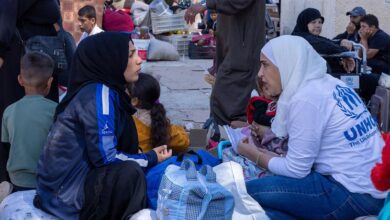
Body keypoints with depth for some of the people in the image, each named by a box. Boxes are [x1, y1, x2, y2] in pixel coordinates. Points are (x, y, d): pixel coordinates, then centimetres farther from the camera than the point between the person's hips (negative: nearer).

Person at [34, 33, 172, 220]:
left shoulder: (96, 90, 9)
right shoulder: (98, 93, -17)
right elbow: (105, 157, -21)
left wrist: (149, 155, 1)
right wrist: (151, 158, -7)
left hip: (78, 178, 9)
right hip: (65, 193, -9)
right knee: (130, 173, -25)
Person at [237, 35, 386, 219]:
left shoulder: (306, 98, -15)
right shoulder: (328, 83, 11)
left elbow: (296, 170, -10)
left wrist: (253, 155, 4)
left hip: (353, 194, -10)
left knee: (250, 193, -9)